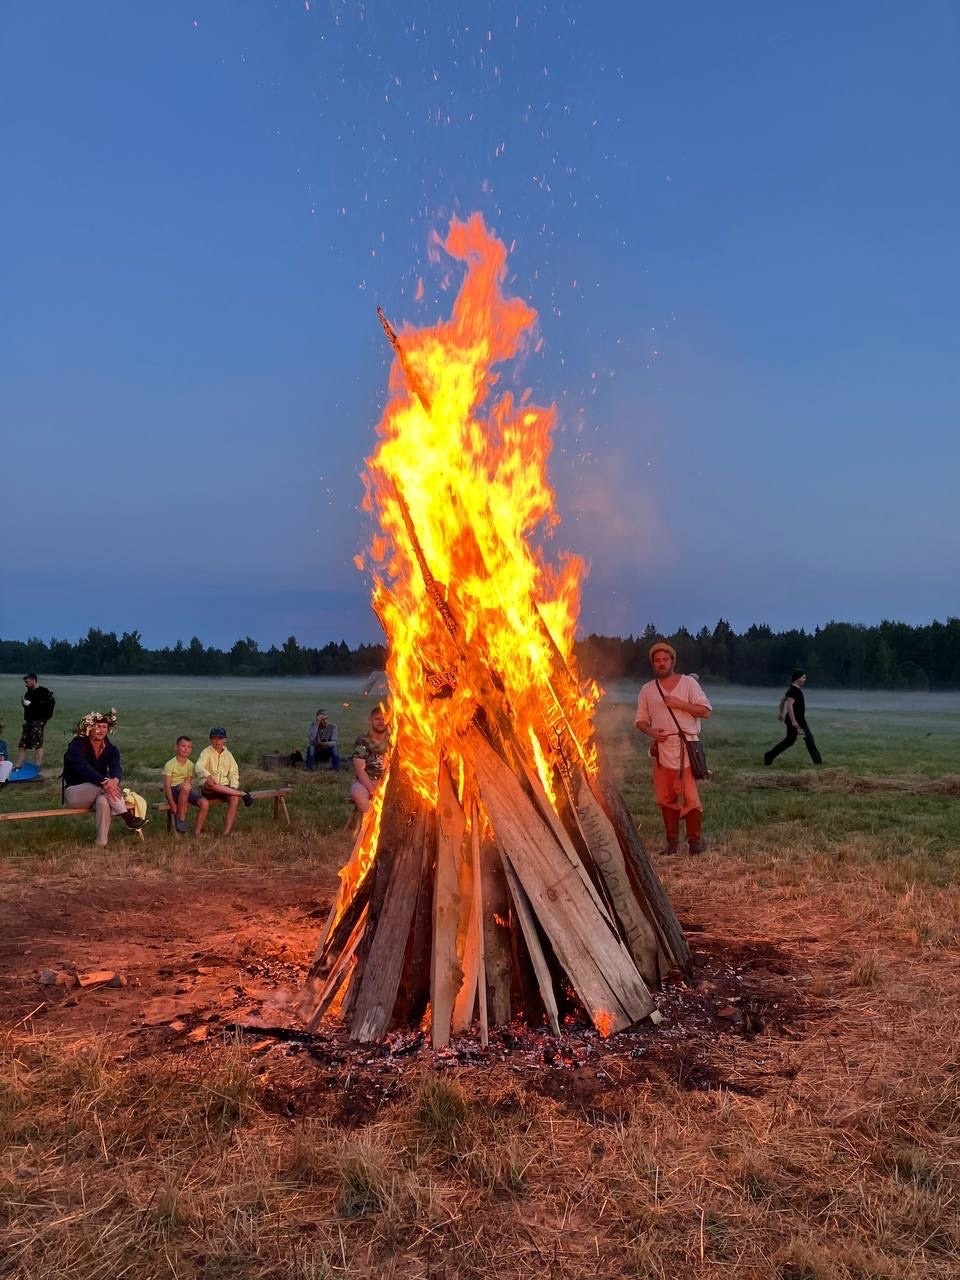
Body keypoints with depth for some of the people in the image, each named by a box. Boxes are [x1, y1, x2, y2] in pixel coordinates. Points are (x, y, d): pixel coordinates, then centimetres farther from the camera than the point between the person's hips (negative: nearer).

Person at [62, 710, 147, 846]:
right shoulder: (76, 746, -13)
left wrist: (115, 780, -44)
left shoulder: (110, 749, 2)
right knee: (105, 784, -34)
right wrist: (105, 782, -46)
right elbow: (84, 768, -30)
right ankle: (128, 818, -34)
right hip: (74, 792, -3)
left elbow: (116, 768, -18)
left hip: (97, 793, 3)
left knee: (103, 801, -36)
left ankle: (101, 844, -35)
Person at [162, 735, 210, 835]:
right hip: (173, 791, -5)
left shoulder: (190, 765, 9)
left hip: (186, 791, 5)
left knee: (205, 803, -21)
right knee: (186, 787, -39)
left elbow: (188, 781, -3)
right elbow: (167, 785, -13)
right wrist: (173, 804, -23)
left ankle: (197, 832, -11)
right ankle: (181, 817, -26)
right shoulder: (170, 764, -6)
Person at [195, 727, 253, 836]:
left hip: (225, 788, 3)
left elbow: (234, 773, 11)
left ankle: (227, 832, -31)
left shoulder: (228, 755, 15)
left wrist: (233, 788, -9)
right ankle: (243, 794, -29)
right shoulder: (206, 752, 1)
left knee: (235, 798, -30)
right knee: (210, 785, -40)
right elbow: (199, 767, -18)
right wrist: (208, 776, -40)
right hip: (209, 789, -3)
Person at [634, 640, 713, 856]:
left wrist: (680, 703, -13)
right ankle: (672, 840, 15)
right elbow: (640, 720, 14)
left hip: (686, 748, -3)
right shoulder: (647, 689, 10)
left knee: (690, 796, -8)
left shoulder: (688, 682, 3)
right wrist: (650, 731, -7)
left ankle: (695, 840, 2)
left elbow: (706, 711, -2)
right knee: (666, 797, 6)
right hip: (661, 749, 3)